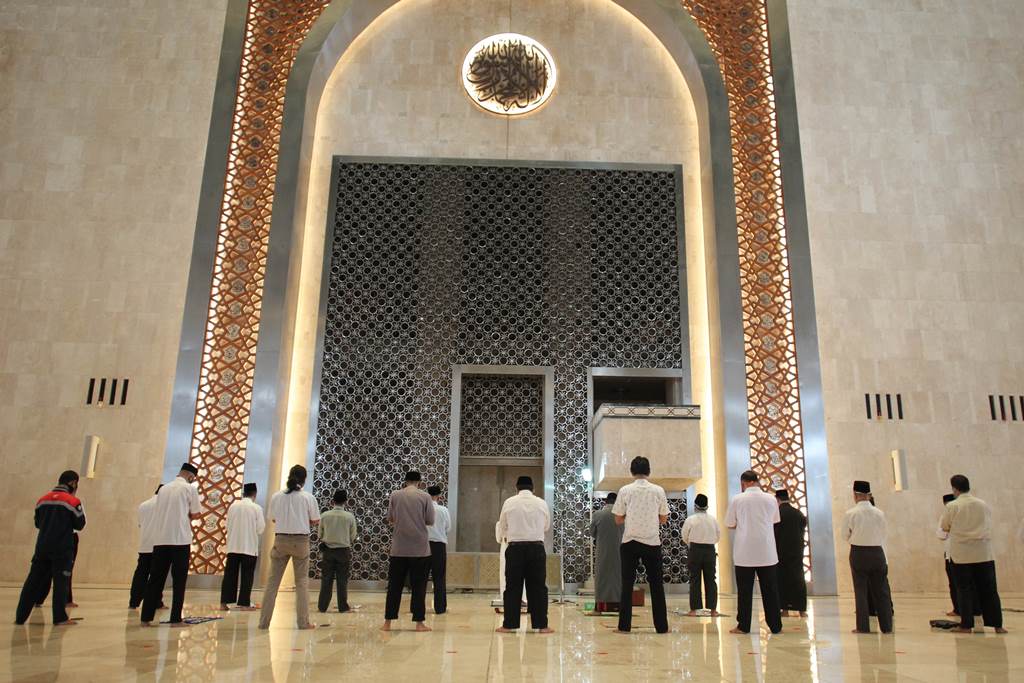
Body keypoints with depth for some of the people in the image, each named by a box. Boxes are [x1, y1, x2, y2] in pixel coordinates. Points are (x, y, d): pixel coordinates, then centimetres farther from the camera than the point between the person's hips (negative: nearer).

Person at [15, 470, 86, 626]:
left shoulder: (43, 499, 7)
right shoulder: (73, 501, -9)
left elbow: (37, 523, 16)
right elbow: (80, 525, -5)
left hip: (42, 546, 5)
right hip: (62, 549, -5)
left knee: (34, 580, 12)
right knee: (61, 582, 0)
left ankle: (20, 616, 16)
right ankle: (60, 618, 0)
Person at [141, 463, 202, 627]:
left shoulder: (164, 488, 14)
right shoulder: (189, 488, -2)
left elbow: (157, 513, 17)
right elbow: (196, 514, -2)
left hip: (160, 539, 5)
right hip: (180, 539, -5)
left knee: (155, 579, 9)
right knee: (178, 581, 1)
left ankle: (146, 617, 7)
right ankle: (176, 618, -1)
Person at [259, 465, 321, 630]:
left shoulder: (276, 496, -2)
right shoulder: (308, 497, -7)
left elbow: (273, 518, 7)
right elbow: (315, 521, -1)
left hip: (281, 540, 2)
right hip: (301, 540, -1)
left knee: (272, 580, 10)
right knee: (302, 581, 8)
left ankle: (264, 621, 12)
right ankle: (303, 622, 8)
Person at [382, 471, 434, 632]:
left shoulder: (395, 496, 1)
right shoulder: (425, 497, -4)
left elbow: (390, 519, 7)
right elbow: (430, 521, -2)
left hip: (398, 548, 2)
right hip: (420, 548, -2)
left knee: (394, 585, 9)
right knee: (418, 586, 5)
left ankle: (388, 622, 12)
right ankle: (419, 622, 6)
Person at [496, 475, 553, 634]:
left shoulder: (509, 503, 0)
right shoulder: (541, 503, 3)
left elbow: (502, 529, 10)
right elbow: (547, 527, 15)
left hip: (515, 548, -1)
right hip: (537, 547, 1)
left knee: (513, 586, 6)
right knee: (538, 586, 7)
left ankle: (509, 624, 9)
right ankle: (541, 624, 9)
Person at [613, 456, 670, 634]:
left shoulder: (625, 490, -3)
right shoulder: (658, 490, 1)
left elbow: (618, 520, 0)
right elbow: (663, 519, 8)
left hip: (629, 542, -1)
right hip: (653, 542, 1)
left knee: (627, 584, 5)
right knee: (656, 585, 9)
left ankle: (624, 626, 5)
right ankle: (661, 626, 11)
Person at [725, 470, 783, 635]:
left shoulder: (737, 500, -5)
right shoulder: (770, 499, 1)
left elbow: (730, 524, 2)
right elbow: (774, 521, 14)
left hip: (744, 553, -1)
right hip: (767, 552, 2)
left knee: (744, 590, 6)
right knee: (770, 590, 9)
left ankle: (743, 626, 8)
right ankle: (775, 626, 13)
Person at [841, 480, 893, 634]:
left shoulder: (850, 513, -9)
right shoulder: (879, 513, -3)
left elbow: (845, 536, 0)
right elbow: (883, 537, 6)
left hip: (858, 552, -2)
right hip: (877, 552, 2)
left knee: (860, 589, 5)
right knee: (881, 590, 10)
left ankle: (863, 626, 7)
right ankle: (886, 626, 14)